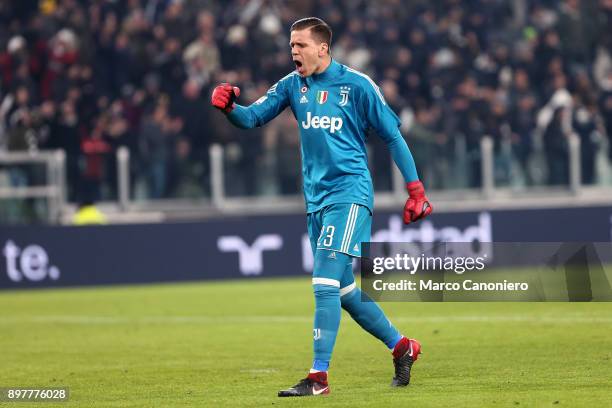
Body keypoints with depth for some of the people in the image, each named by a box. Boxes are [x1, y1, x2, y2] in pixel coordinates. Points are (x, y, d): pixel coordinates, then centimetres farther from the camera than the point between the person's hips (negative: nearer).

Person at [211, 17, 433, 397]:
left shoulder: (356, 85, -7)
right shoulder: (293, 85, 8)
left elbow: (393, 135, -2)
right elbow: (252, 118, 4)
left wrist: (415, 188, -6)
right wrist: (229, 107, -18)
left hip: (349, 193, -7)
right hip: (317, 199, 7)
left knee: (326, 283, -16)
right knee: (344, 288, 13)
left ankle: (319, 376, -16)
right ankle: (401, 347, 30)